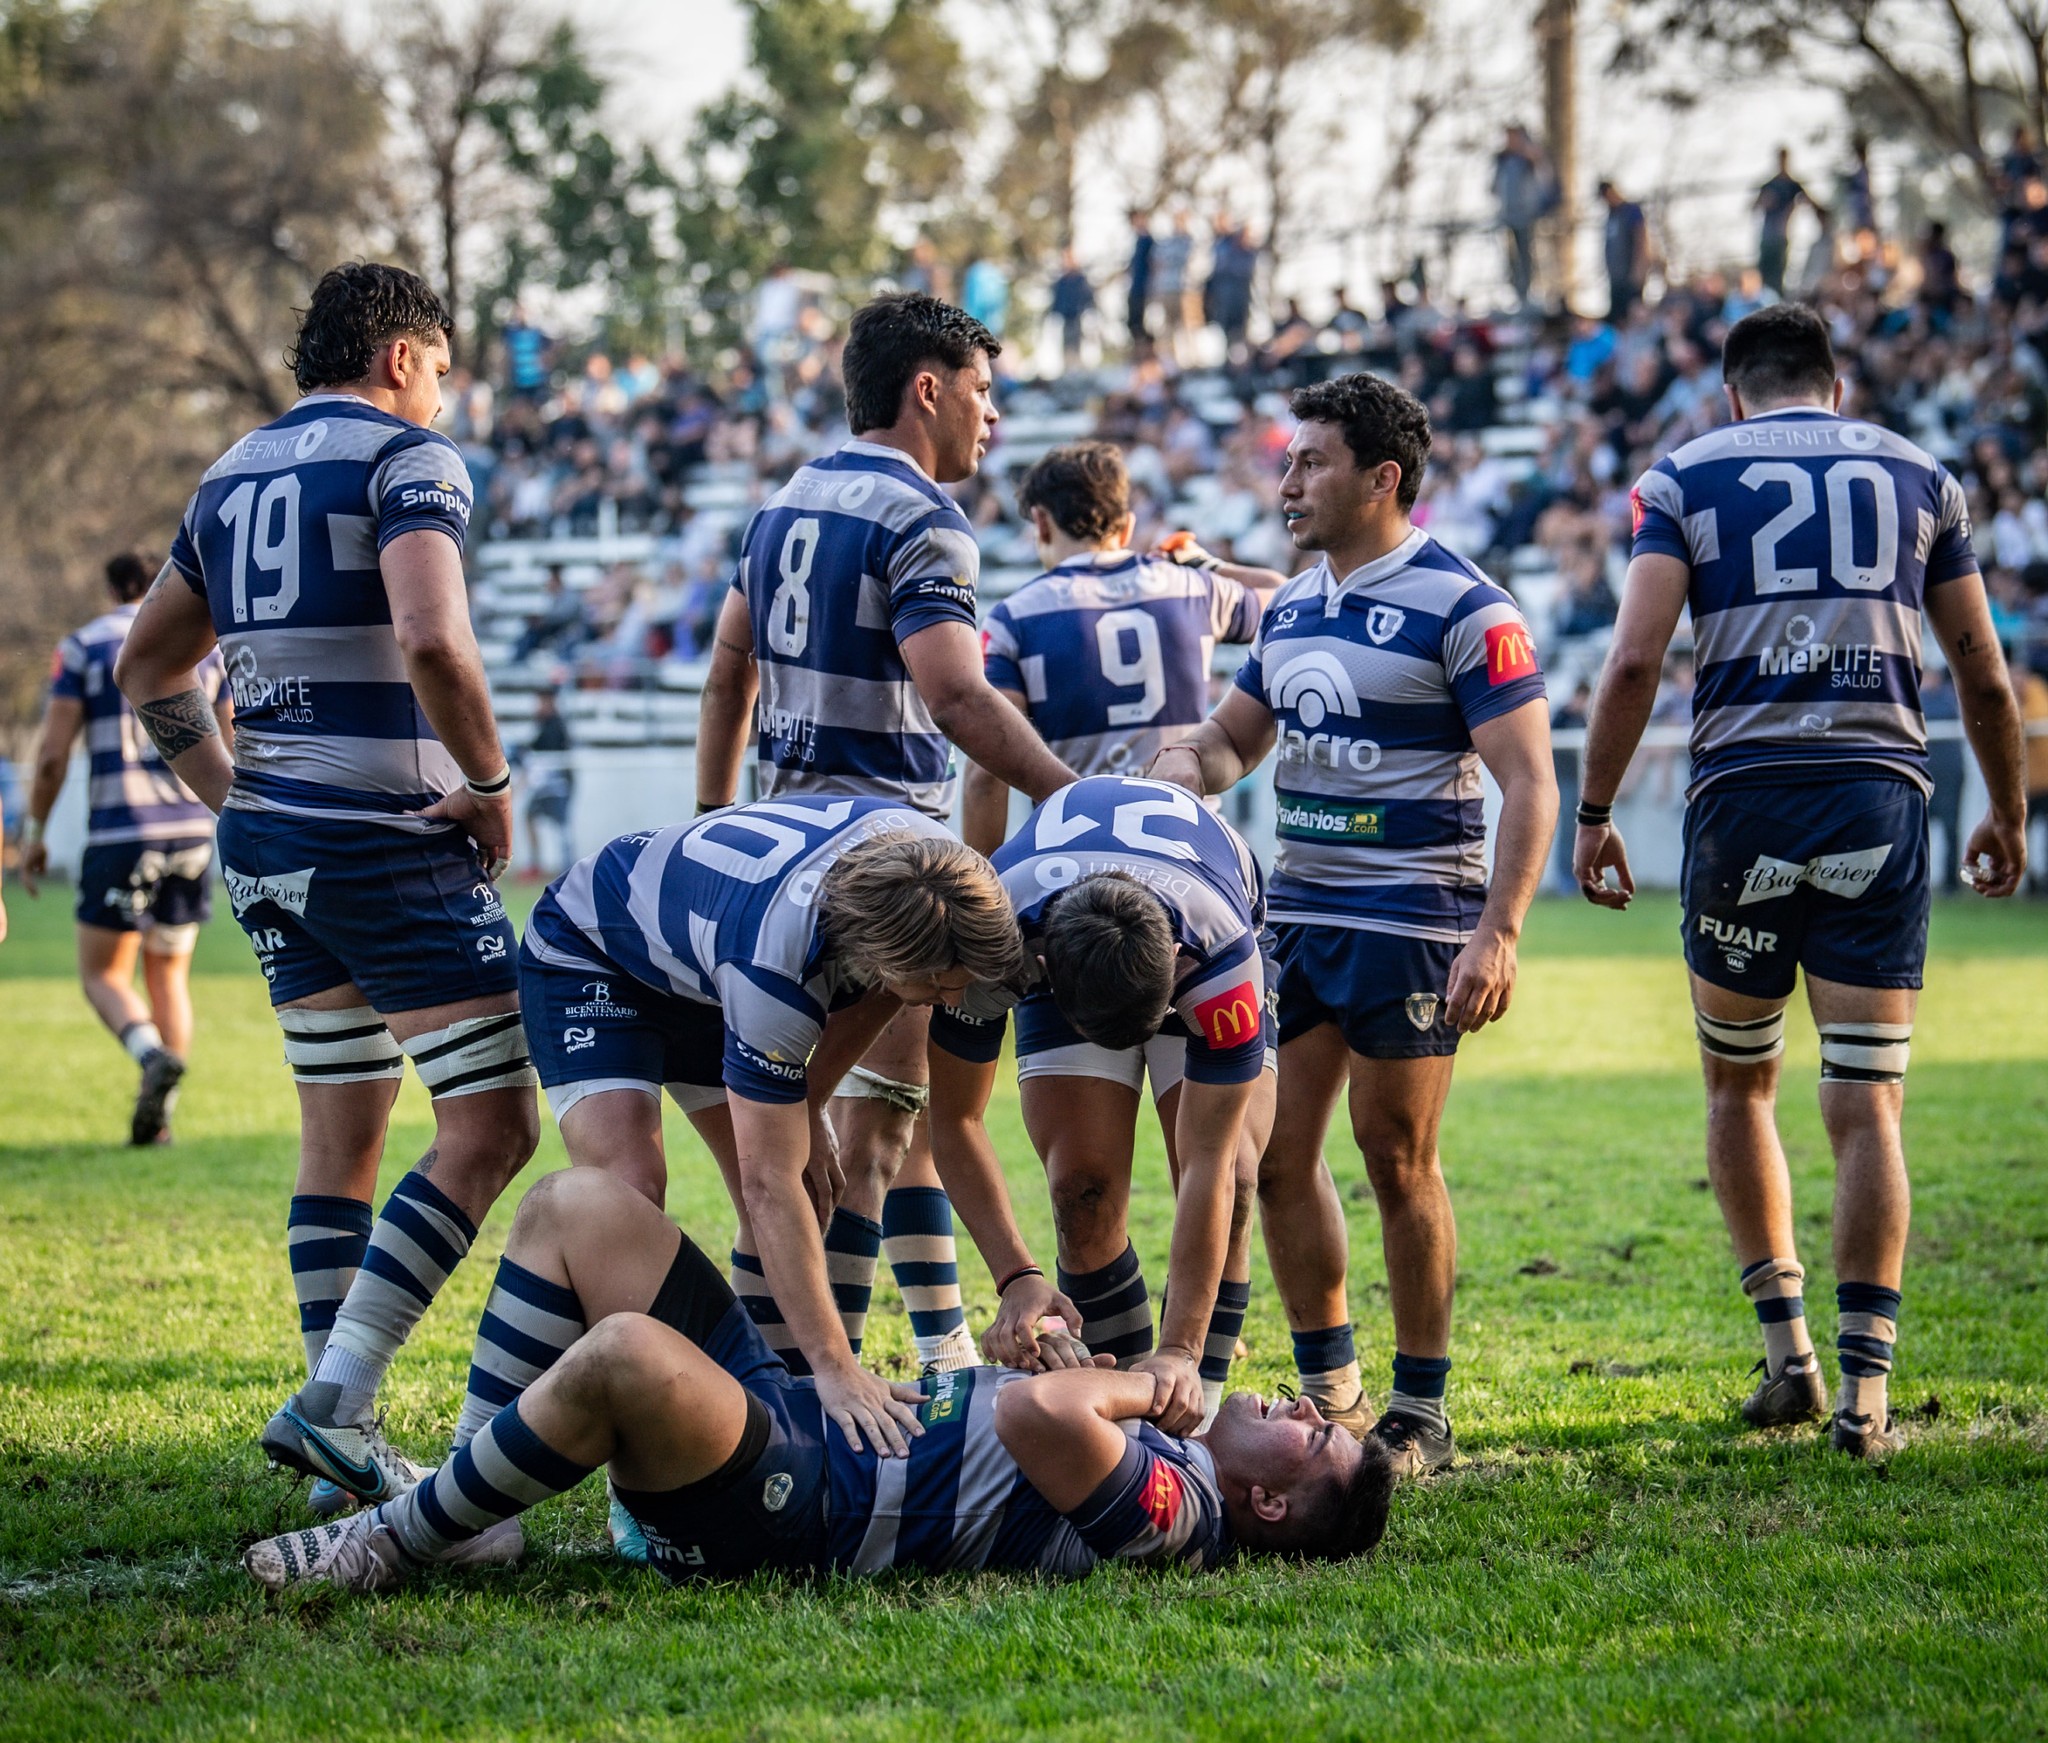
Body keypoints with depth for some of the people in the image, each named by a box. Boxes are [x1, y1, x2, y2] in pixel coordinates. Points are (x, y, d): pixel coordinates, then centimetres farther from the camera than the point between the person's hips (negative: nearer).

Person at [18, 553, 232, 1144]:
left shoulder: (82, 646, 2)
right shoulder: (206, 646, 11)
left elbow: (53, 753, -4)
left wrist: (34, 832, 5)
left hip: (120, 834, -3)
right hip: (193, 829, 3)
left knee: (102, 977, 7)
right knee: (169, 978, 15)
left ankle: (153, 1055, -23)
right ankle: (158, 1117, 9)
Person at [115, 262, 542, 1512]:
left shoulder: (233, 477, 16)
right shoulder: (407, 458, -8)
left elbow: (148, 669, 23)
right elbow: (432, 640, -24)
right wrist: (491, 780, -11)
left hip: (271, 848, 8)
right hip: (395, 842, -8)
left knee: (342, 1130, 14)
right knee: (491, 1127, -5)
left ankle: (344, 1445, 12)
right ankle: (336, 1398, -14)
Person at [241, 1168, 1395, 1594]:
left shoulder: (1175, 1512, -16)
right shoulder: (1170, 1439, 14)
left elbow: (1033, 1412, -33)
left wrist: (1138, 1385, -13)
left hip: (790, 1502, -10)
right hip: (781, 1407, 10)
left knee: (624, 1352, -39)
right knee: (578, 1206, 3)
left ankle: (393, 1546, -16)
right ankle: (471, 1512, 4)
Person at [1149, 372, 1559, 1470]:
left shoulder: (1463, 611, -10)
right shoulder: (1288, 608, 13)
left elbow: (1529, 782, -13)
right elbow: (1233, 739, 25)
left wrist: (1497, 935, -22)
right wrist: (1178, 768, 1)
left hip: (1412, 920, -7)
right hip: (1295, 913, 7)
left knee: (1397, 1160, -3)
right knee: (1275, 1154, 5)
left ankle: (1420, 1412, 9)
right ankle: (1330, 1395, 18)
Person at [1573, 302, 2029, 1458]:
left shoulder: (1686, 478, 8)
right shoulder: (1920, 476, 14)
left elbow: (1636, 659, -4)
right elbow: (1986, 680, 15)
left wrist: (1593, 814, 1)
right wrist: (2008, 817, 28)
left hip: (1744, 796, -1)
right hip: (1881, 796, 1)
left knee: (1741, 1087, 17)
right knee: (1869, 1105, 1)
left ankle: (1789, 1352, 12)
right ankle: (1865, 1387, -5)